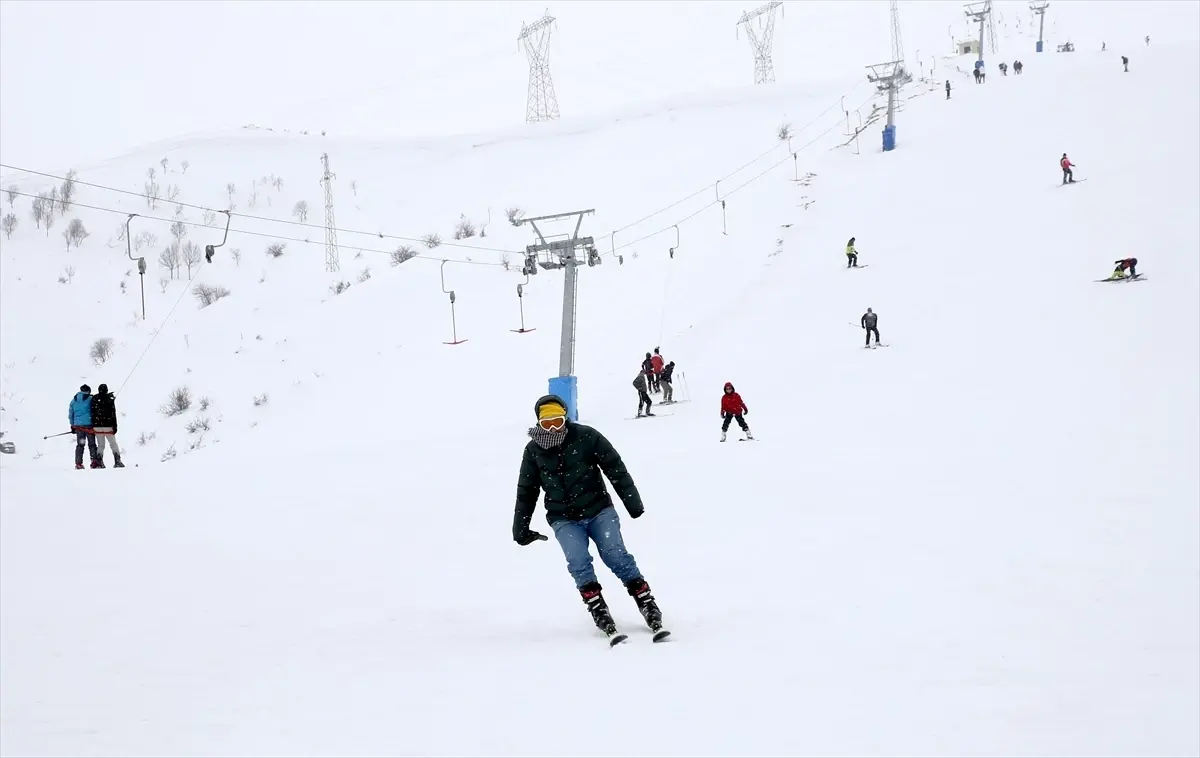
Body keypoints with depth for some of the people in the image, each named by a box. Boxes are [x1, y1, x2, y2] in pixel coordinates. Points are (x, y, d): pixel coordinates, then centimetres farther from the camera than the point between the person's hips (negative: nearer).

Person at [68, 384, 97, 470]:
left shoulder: (74, 400, 10)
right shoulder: (90, 399, -3)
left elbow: (70, 414, 14)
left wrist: (72, 425, 21)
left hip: (78, 425, 3)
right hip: (89, 424, -3)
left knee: (80, 445, 9)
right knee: (92, 444, 2)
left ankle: (78, 463, 3)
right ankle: (94, 463, -4)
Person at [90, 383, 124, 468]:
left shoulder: (94, 399, 2)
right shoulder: (110, 399, -5)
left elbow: (92, 413, 4)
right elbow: (113, 414, -6)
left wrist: (92, 425, 9)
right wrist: (115, 426, -2)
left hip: (97, 426, 2)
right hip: (108, 425, -2)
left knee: (100, 445, 9)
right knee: (114, 444, 8)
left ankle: (99, 463, -1)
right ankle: (117, 461, 1)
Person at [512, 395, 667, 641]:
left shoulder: (586, 437, -8)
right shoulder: (533, 450, 1)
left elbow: (616, 468, -2)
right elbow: (526, 491, 13)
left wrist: (632, 501, -4)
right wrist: (520, 527, 14)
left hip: (598, 510, -2)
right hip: (564, 519, 2)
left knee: (616, 555, -16)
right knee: (578, 562, -20)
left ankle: (648, 605, -11)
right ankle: (598, 611, -13)